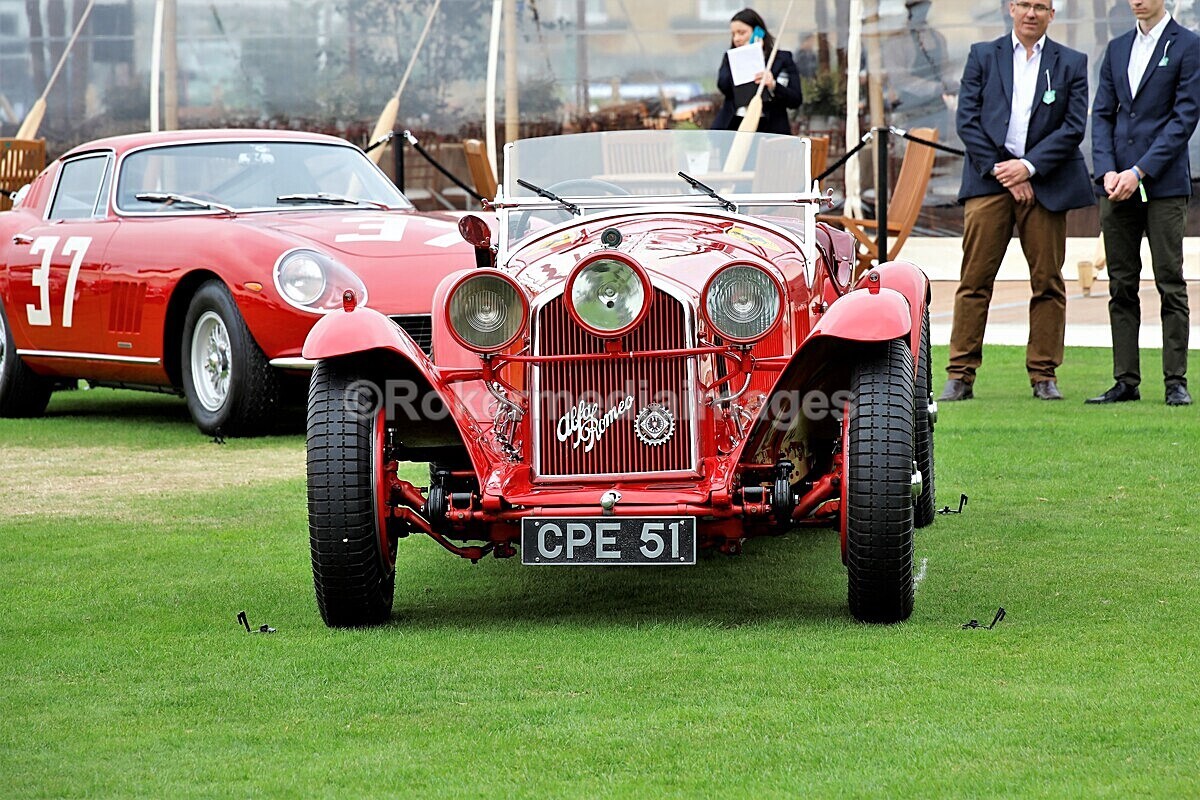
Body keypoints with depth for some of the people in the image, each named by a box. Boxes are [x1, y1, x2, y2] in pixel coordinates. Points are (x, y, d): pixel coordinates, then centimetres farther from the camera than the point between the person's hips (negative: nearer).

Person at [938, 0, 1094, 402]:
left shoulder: (1071, 63, 9)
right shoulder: (983, 55, 9)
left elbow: (1074, 127, 1)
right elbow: (967, 120, 3)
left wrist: (1028, 166, -10)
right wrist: (1000, 171, -7)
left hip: (1045, 184, 1)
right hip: (988, 179, 0)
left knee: (1048, 282, 3)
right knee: (974, 280, -4)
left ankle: (1044, 374, 11)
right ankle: (961, 376, -1)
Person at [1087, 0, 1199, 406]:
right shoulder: (1117, 48, 15)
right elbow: (1102, 114, 12)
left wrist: (1139, 171, -13)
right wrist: (1107, 171, -4)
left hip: (1164, 184, -5)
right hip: (1117, 186, 5)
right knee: (1121, 286, 5)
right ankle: (1126, 381, 9)